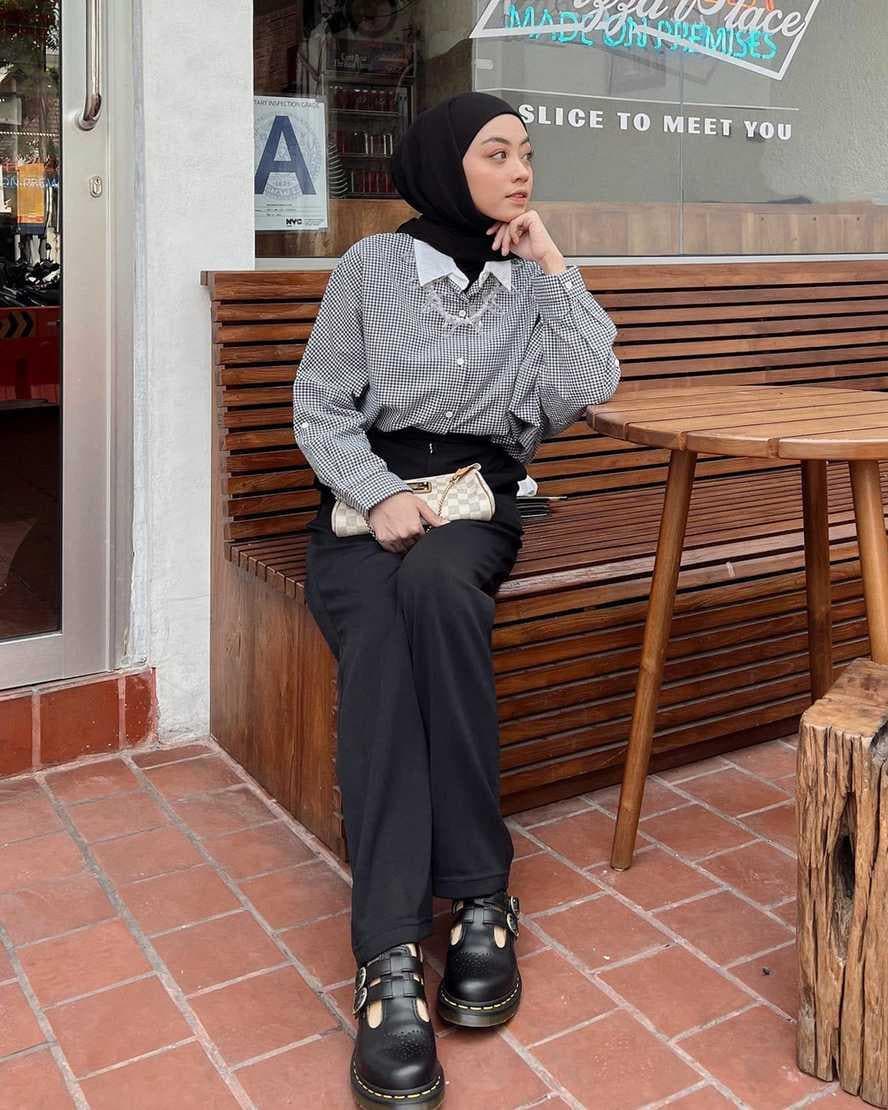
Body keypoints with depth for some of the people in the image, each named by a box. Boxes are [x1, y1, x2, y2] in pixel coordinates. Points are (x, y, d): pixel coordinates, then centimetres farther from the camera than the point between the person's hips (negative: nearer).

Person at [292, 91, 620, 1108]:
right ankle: (389, 960, -37)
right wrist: (381, 493, -14)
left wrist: (551, 263, -1)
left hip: (478, 500, 1)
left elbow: (590, 388, -2)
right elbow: (318, 409, 2)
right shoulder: (372, 265, 4)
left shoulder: (532, 279, 12)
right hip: (365, 498, -1)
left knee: (435, 587, -36)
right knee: (377, 633, -34)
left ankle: (478, 899, -28)